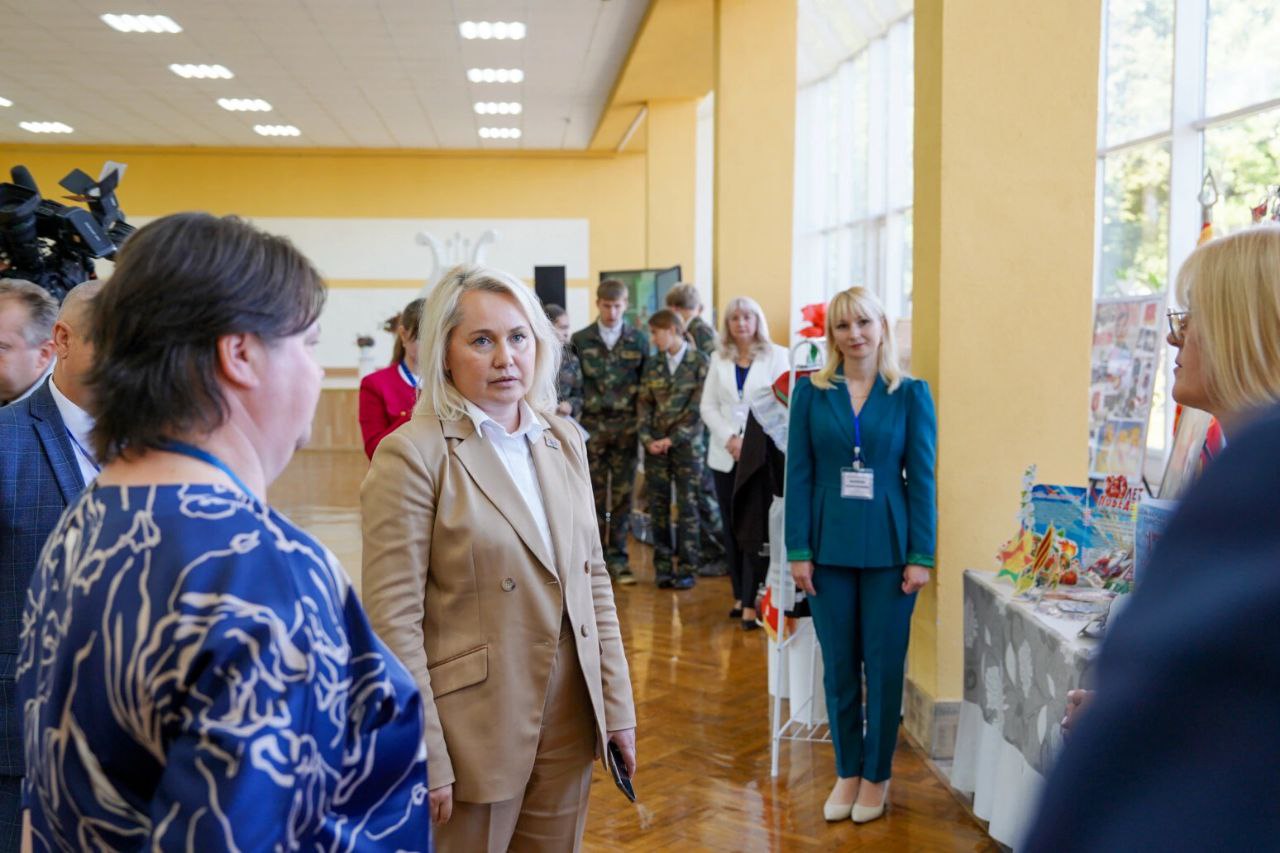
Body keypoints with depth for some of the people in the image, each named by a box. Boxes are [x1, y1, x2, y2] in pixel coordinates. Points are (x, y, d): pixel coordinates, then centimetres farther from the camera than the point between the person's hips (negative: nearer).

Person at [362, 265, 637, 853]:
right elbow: (393, 620, -14)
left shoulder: (564, 439, 6)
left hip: (569, 722, 5)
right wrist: (425, 758, -15)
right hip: (474, 732, -5)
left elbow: (593, 578, 10)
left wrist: (618, 704, 7)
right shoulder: (412, 455, -13)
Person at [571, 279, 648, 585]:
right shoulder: (580, 340, 4)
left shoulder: (639, 340, 6)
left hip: (627, 426, 1)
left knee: (623, 494, 3)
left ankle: (617, 557, 11)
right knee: (594, 494, 3)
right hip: (592, 425, 0)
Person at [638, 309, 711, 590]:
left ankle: (686, 569, 4)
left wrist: (673, 439, -12)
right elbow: (644, 405, 8)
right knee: (658, 506, 3)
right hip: (655, 446, 4)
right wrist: (647, 440, -6)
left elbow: (698, 407, -8)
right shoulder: (652, 366, 10)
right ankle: (663, 568, 10)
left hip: (686, 444, -4)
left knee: (687, 506, -2)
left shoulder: (699, 363, -3)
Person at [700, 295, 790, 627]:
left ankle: (752, 603, -9)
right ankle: (740, 596, 15)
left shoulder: (776, 356, 2)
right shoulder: (719, 359, 13)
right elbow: (708, 405, 9)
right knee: (732, 528, 6)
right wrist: (729, 439, -7)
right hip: (725, 455, 4)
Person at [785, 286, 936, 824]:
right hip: (829, 548, 1)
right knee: (838, 665, 9)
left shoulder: (911, 395, -1)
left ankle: (877, 776, 22)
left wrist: (921, 556, -6)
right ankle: (847, 772, 24)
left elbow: (922, 478, -2)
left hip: (888, 550, -1)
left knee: (884, 665, 6)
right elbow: (799, 474, 1)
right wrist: (799, 551, -4)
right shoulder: (811, 393, 2)